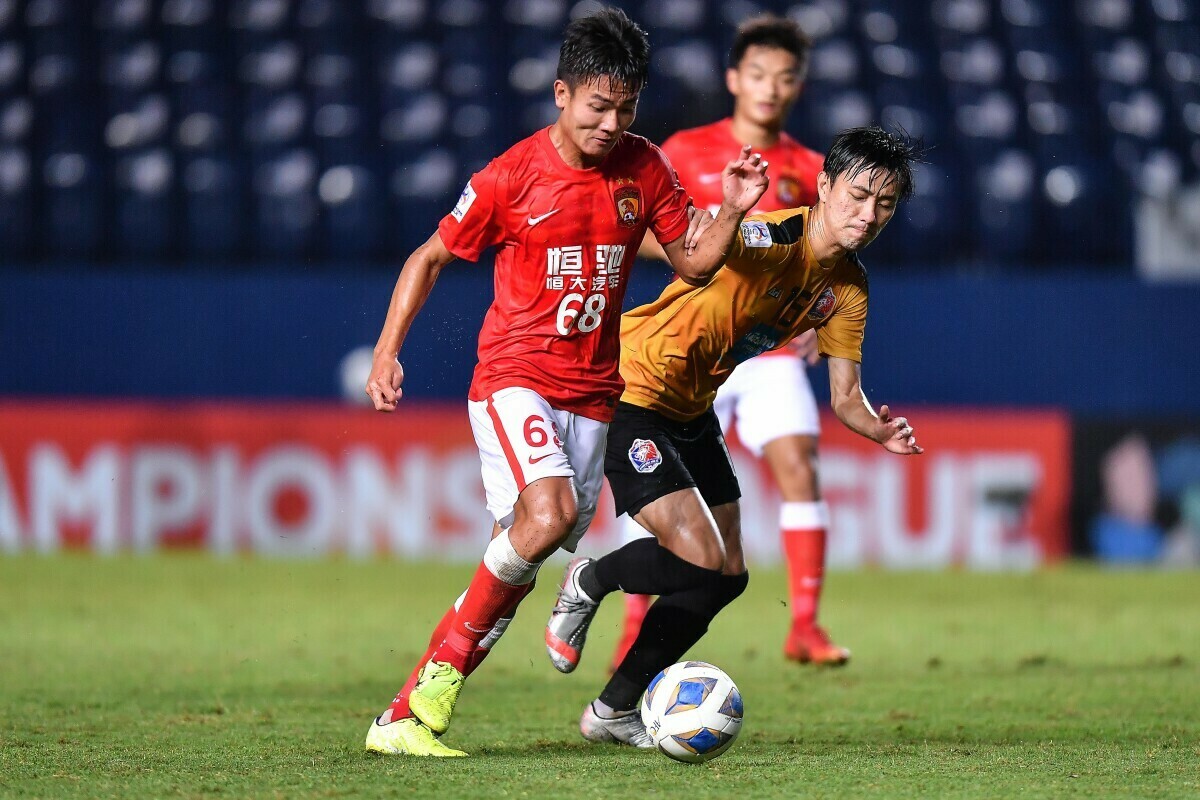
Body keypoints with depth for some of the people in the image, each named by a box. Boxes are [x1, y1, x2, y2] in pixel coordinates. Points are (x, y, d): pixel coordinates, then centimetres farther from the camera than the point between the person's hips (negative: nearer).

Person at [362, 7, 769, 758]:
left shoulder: (645, 170, 2)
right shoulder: (512, 176, -9)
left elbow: (694, 264, 11)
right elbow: (431, 256, 2)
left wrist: (733, 213, -8)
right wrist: (386, 352, -6)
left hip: (592, 390, 4)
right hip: (513, 376, -4)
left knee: (518, 561, -1)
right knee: (549, 513, -28)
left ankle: (408, 716, 4)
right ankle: (441, 671, -13)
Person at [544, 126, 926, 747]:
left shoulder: (847, 287, -1)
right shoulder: (764, 239, -27)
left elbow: (845, 394, 1)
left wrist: (879, 430, -21)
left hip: (692, 410, 9)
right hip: (631, 389, -9)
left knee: (728, 575, 9)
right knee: (702, 561, -18)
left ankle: (615, 711, 23)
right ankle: (588, 583, 13)